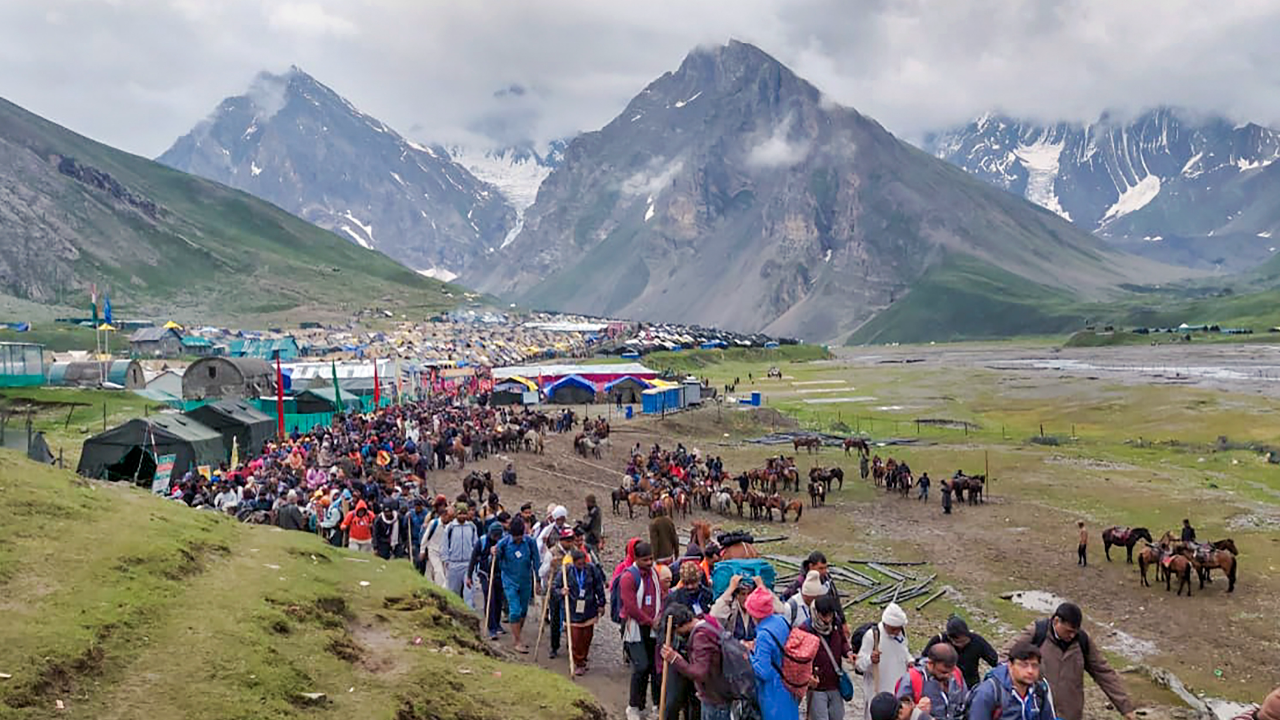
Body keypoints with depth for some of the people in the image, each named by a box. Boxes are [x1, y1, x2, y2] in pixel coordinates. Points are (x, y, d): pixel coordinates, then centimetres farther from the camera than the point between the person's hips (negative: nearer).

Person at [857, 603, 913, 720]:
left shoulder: (901, 632, -2)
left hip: (900, 690, 6)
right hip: (878, 692, -6)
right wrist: (870, 659, -40)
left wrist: (909, 661, -1)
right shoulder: (872, 635, -21)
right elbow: (860, 665, -19)